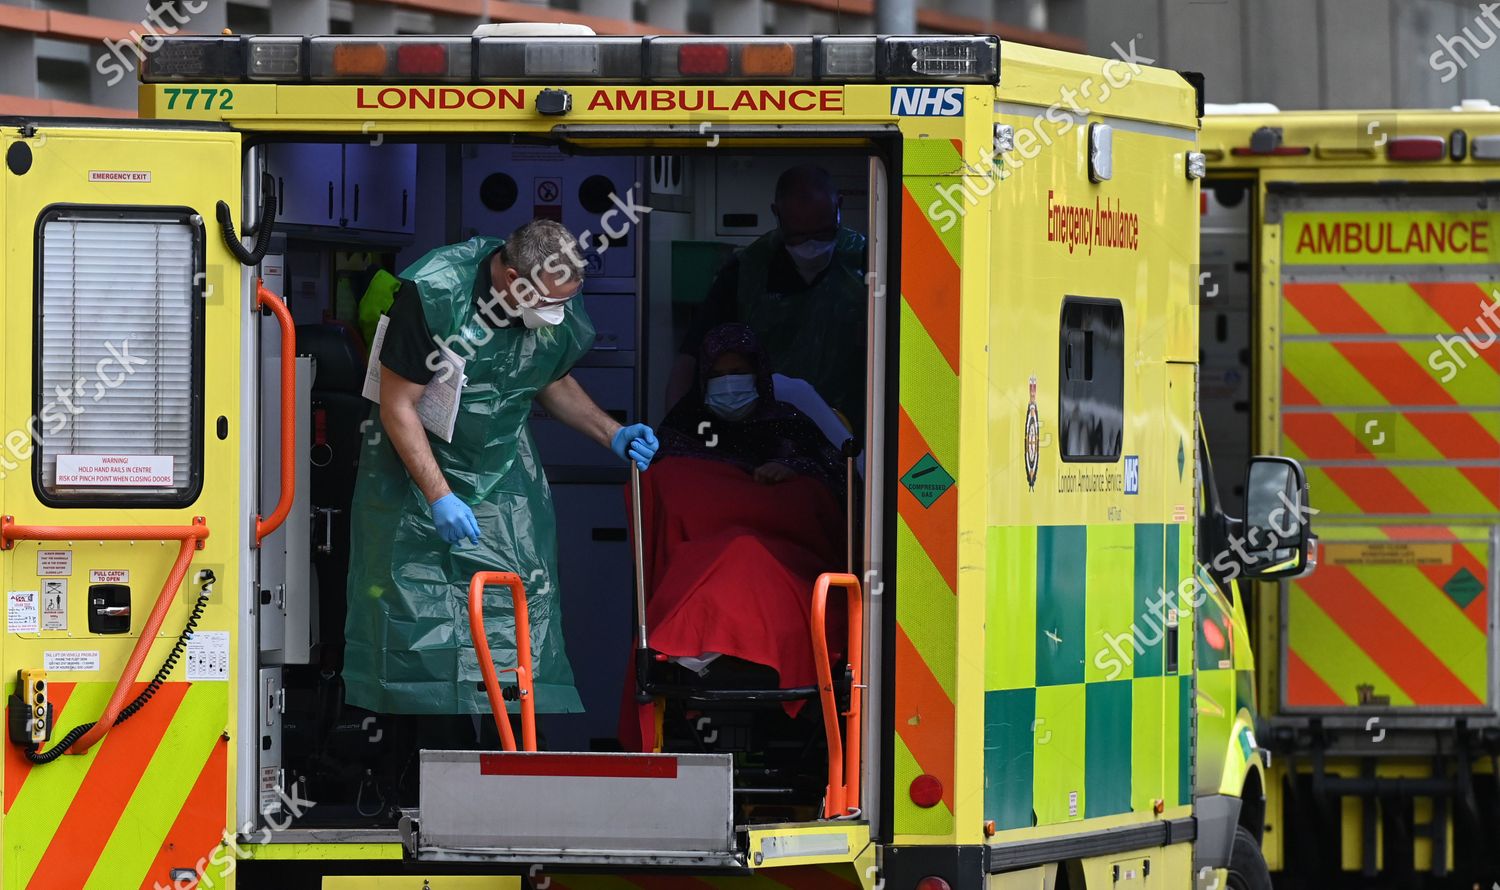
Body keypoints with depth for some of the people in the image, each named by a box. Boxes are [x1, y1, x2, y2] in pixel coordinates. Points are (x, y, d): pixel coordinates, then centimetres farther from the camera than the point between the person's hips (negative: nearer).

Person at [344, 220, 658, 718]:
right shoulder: (433, 294, -27)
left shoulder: (560, 313, -11)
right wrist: (439, 496, -26)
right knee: (407, 594, -3)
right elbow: (398, 406, -21)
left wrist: (612, 435, -4)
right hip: (415, 459, -4)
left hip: (502, 466, 4)